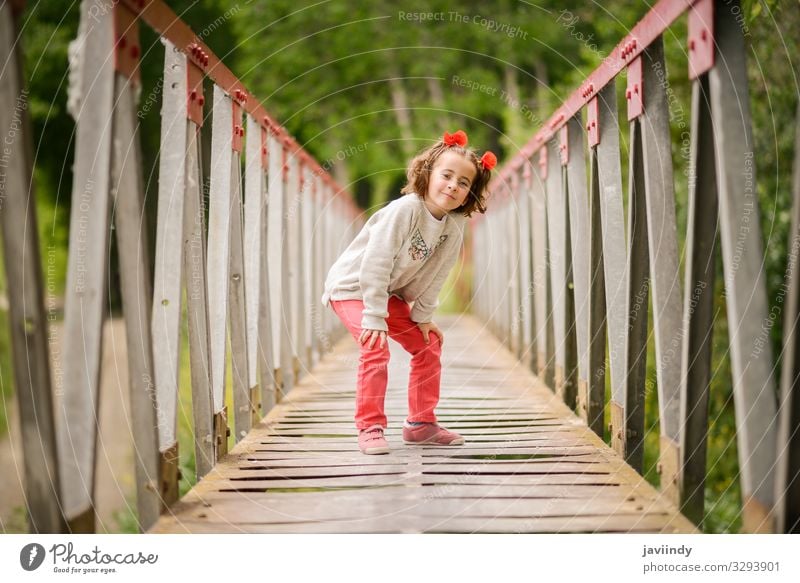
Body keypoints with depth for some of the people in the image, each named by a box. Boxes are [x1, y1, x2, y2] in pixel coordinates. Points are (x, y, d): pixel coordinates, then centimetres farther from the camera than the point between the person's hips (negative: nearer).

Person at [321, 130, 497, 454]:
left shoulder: (455, 227, -8)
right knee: (376, 348, -24)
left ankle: (421, 423, 17)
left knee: (428, 344, 7)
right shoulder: (405, 209, -30)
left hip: (390, 293, 8)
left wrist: (423, 315, 0)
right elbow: (375, 264, -30)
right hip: (352, 285, -8)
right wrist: (374, 317, -30)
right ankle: (370, 428, -15)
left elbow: (434, 275, 1)